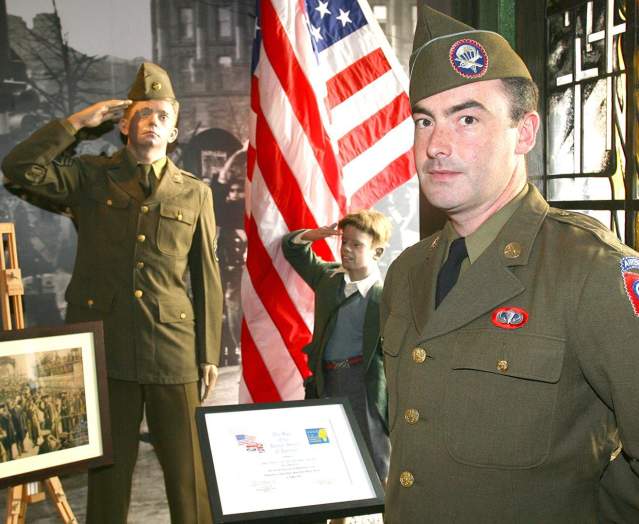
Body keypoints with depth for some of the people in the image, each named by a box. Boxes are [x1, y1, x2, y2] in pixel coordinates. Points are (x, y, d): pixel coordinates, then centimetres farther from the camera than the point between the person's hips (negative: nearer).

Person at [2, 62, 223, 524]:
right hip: (105, 348, 0)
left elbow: (207, 279, 7)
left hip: (173, 352, 0)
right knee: (108, 468, 13)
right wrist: (78, 121, -6)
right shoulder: (91, 178, 7)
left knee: (189, 470, 4)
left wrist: (209, 353, 4)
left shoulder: (195, 193, 7)